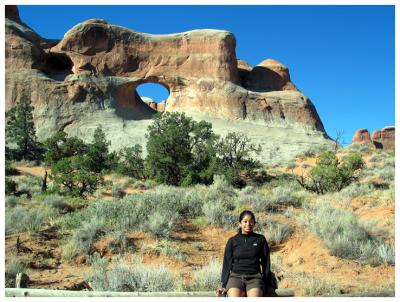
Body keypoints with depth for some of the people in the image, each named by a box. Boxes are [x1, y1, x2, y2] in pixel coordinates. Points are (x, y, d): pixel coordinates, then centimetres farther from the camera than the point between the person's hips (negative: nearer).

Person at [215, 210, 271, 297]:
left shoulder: (260, 239, 9)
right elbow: (227, 263, 10)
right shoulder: (232, 241, 9)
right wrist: (224, 285, 3)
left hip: (255, 278, 0)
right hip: (236, 277, 0)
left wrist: (264, 280, 5)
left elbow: (266, 262, 13)